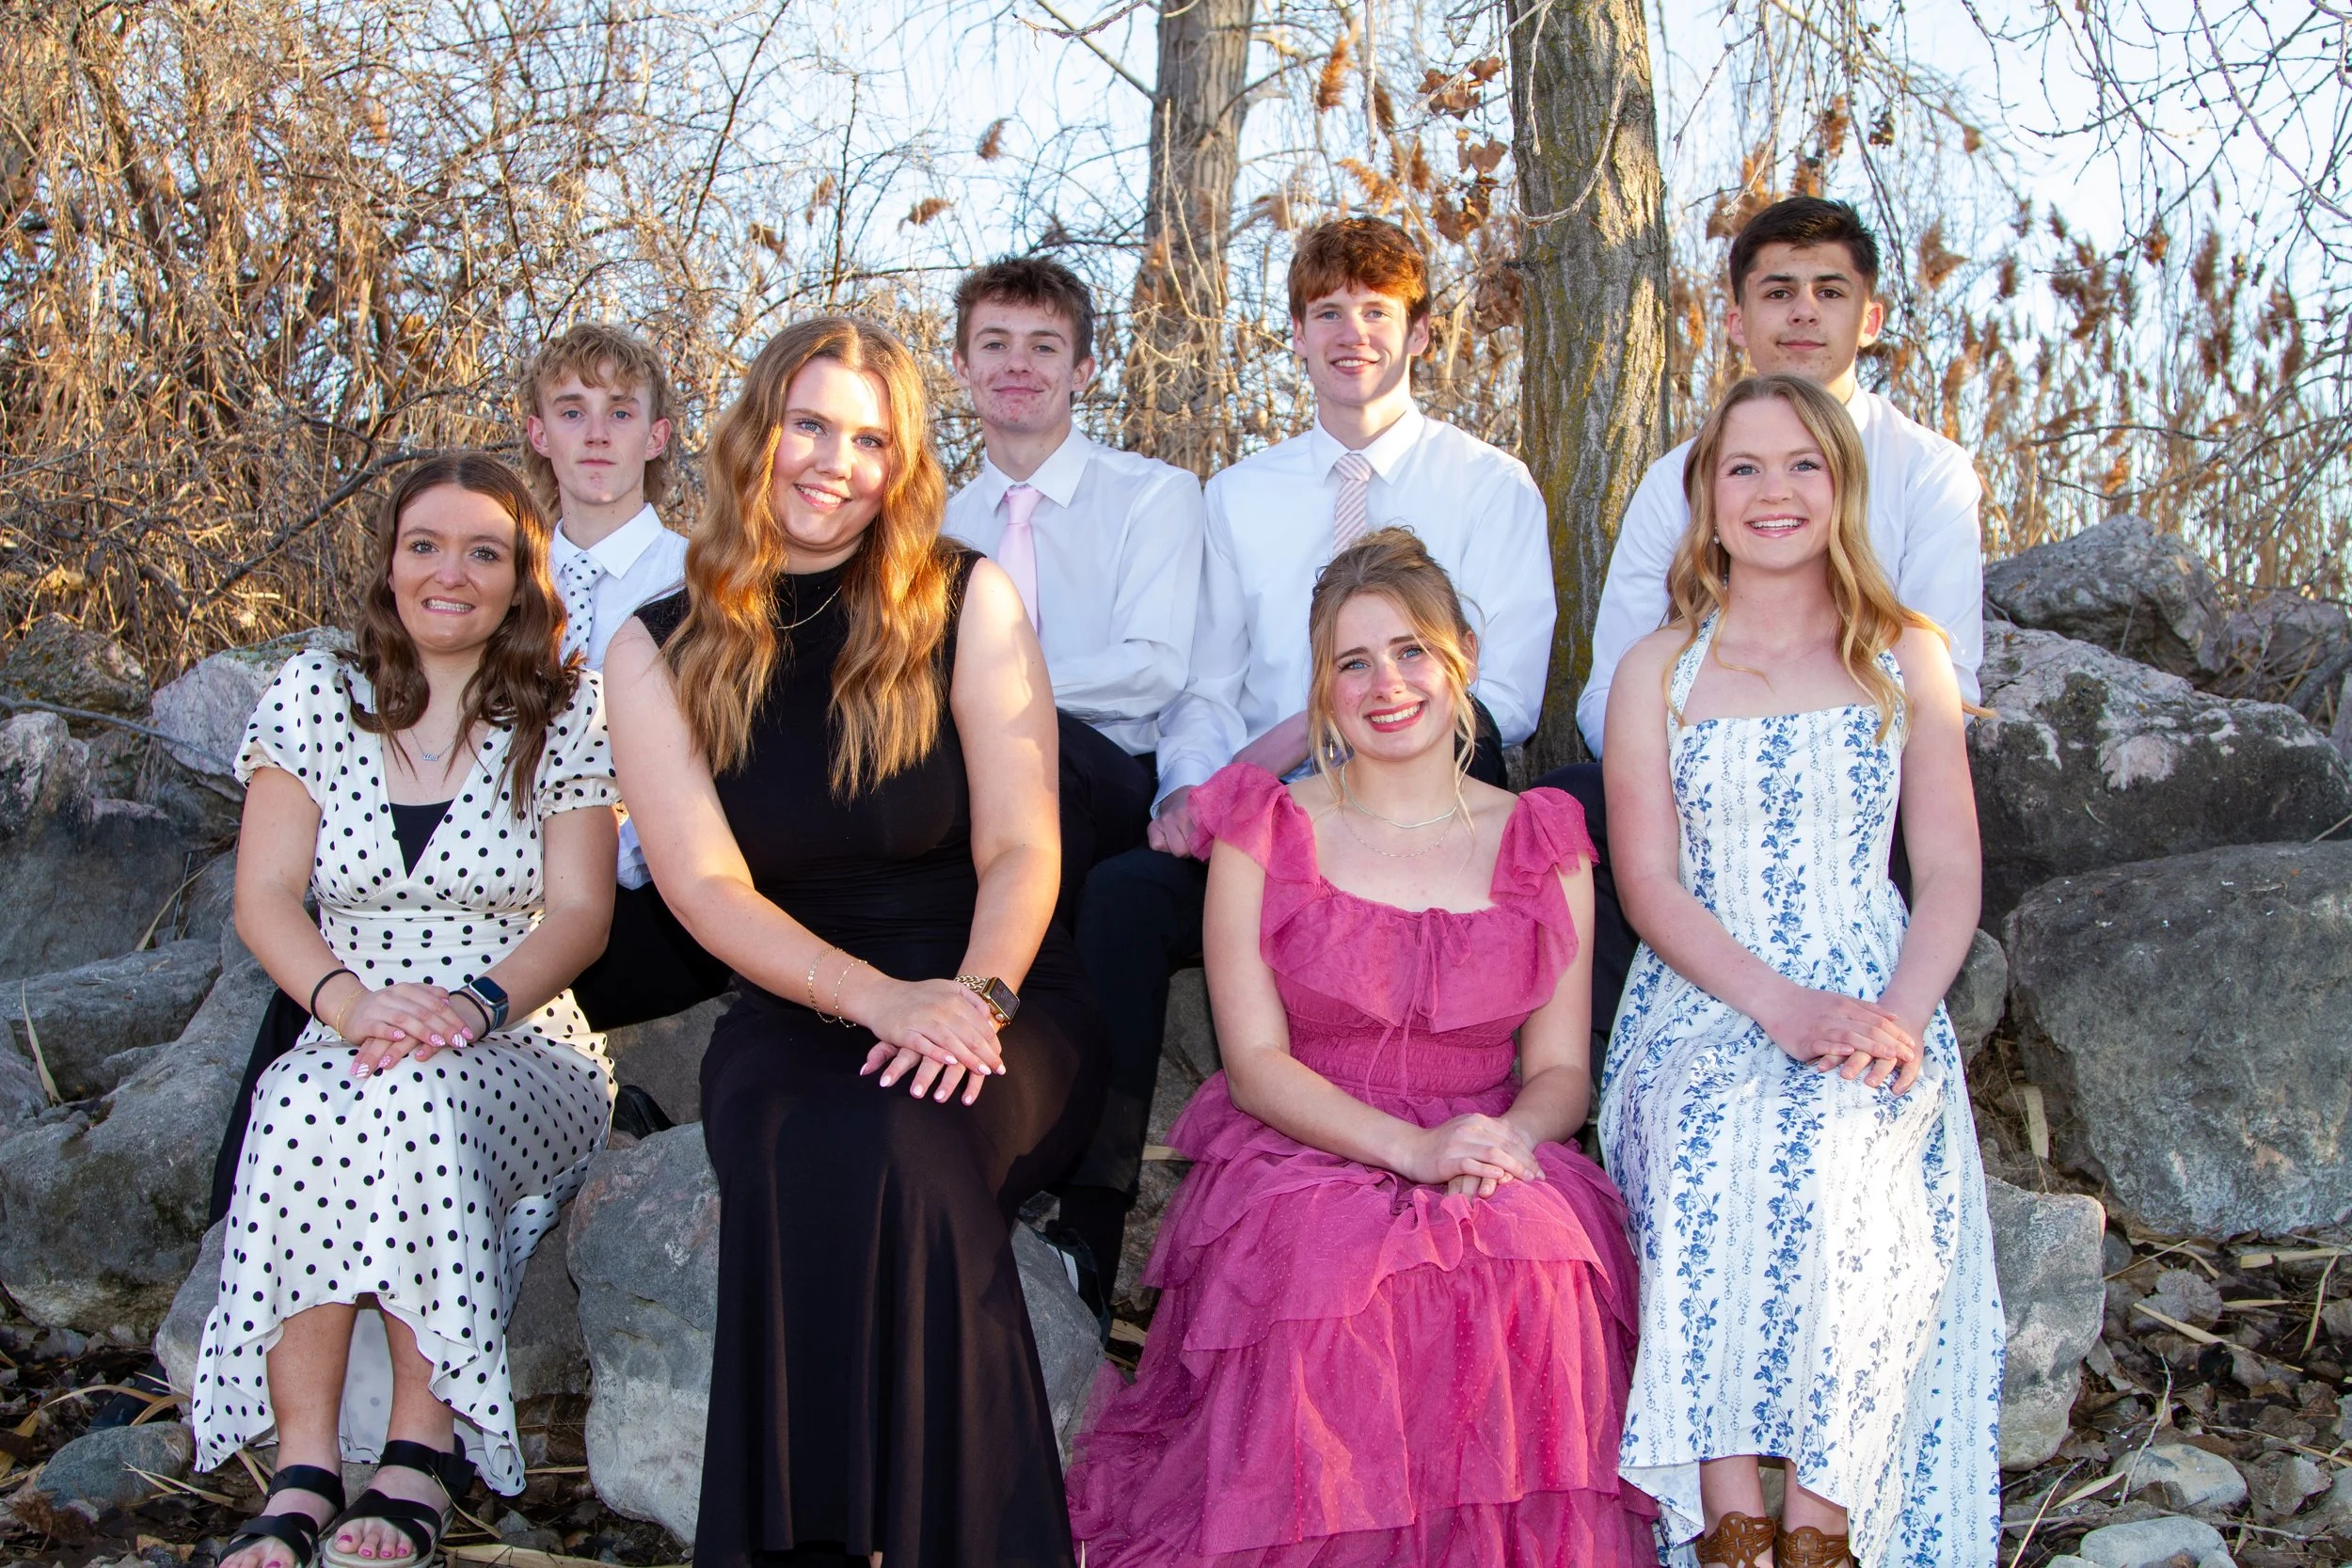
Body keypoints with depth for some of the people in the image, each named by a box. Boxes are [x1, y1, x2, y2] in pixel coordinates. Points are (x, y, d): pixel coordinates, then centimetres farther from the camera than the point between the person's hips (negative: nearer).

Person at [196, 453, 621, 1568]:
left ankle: (421, 1459, -31)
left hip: (523, 1056, -1)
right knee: (303, 1109, -34)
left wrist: (476, 1003, -22)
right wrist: (349, 1002, -18)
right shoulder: (312, 694, 9)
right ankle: (303, 1470, -33)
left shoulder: (568, 713, 5)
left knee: (422, 1102, -36)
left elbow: (579, 913, -2)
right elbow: (264, 898, 2)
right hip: (346, 1044, 1)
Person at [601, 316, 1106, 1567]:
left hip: (998, 999, -1)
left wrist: (976, 996, -23)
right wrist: (875, 995, -20)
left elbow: (1020, 848, -3)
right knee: (798, 1154, -34)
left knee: (896, 1145, -34)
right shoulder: (659, 650, 6)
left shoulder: (966, 601, 3)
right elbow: (706, 882, -4)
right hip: (794, 1007, 1)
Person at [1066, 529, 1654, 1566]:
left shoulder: (1542, 847, 11)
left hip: (1501, 1163, 2)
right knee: (1337, 1274, -36)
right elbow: (1255, 1061, -3)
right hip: (1299, 1158, -1)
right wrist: (1411, 1146, -20)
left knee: (1534, 1268, -33)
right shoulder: (1265, 837, 6)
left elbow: (1560, 1070, 8)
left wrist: (1508, 1138, -17)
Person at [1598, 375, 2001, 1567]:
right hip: (1699, 1006, 0)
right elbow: (1647, 883, 2)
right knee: (1709, 1145, -34)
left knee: (1843, 1149, -33)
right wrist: (1779, 1005, -14)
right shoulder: (1657, 671, 11)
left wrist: (1899, 1015, -12)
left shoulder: (1906, 658, 13)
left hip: (1871, 1006, 0)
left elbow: (1951, 871, 8)